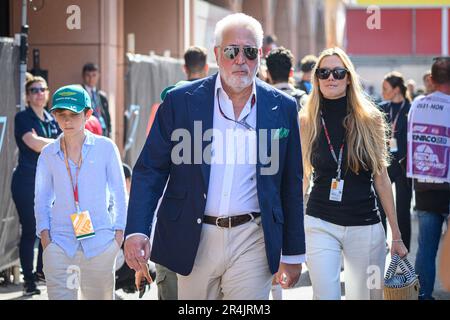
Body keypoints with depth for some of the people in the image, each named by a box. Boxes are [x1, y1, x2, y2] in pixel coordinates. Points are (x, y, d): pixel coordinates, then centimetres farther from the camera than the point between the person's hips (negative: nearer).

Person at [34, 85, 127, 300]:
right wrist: (44, 234, 1)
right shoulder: (49, 154, 7)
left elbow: (119, 193, 5)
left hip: (99, 241, -1)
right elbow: (42, 198, 12)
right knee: (59, 295, -7)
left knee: (99, 296, 8)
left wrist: (119, 233, 0)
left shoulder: (105, 148, 1)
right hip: (60, 242, 1)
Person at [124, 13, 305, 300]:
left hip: (252, 244, 0)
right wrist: (137, 231, -14)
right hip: (194, 241, 0)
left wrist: (293, 254, 10)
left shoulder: (282, 108, 4)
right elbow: (150, 170, 0)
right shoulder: (181, 101, 0)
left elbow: (291, 186, 9)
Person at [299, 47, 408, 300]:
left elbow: (381, 178, 3)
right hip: (320, 224, 0)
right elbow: (301, 177, 9)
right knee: (326, 295, -11)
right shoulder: (307, 121, 1)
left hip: (365, 226, 0)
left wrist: (397, 235, 2)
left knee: (368, 295, 8)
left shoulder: (369, 119, -1)